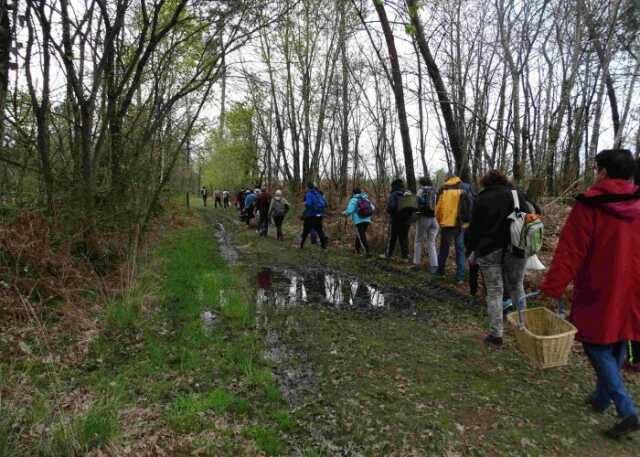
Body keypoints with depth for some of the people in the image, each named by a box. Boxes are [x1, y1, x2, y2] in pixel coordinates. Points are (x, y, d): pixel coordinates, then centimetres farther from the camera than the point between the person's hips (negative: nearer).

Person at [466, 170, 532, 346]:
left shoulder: (482, 199, -4)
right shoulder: (518, 194, 7)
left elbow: (474, 228, -3)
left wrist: (471, 250, 7)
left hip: (489, 252, -3)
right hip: (516, 250, 3)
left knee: (494, 292, 3)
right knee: (517, 287, 18)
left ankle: (496, 334, 6)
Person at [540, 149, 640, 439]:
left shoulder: (589, 206, -15)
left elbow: (570, 253, -18)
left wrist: (552, 288, -14)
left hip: (600, 293, -6)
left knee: (598, 347, 5)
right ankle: (602, 398, 31)